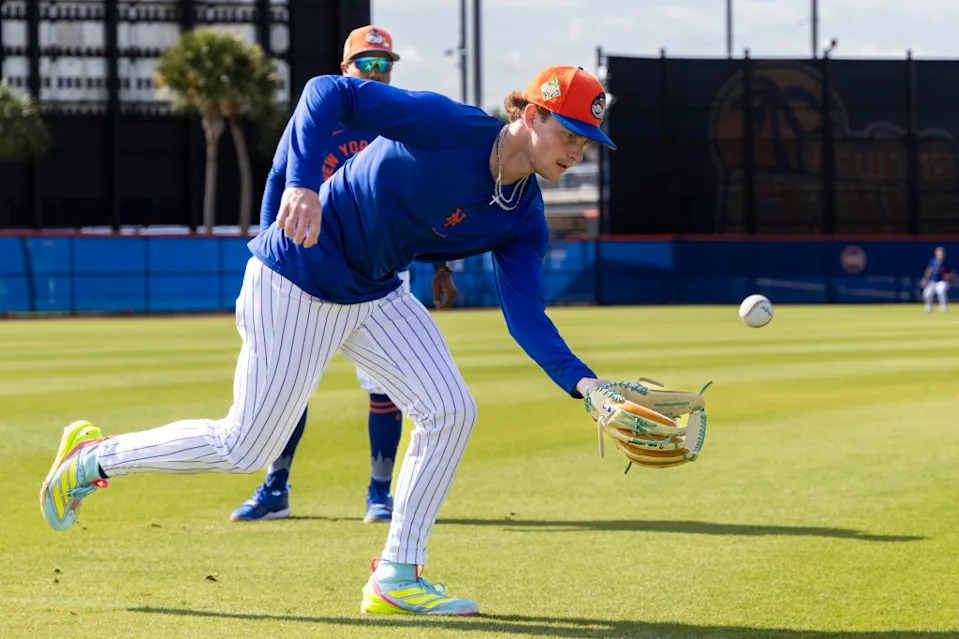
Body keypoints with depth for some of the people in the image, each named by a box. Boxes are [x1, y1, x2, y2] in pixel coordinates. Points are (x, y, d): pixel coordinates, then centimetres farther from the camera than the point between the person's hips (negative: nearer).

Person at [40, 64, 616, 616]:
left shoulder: (524, 220, -3)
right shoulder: (447, 126, -24)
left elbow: (526, 315, -11)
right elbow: (329, 91, -28)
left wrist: (581, 381, -28)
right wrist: (303, 184, -41)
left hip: (376, 297, 7)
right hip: (297, 286, -7)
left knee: (451, 411, -7)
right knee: (245, 448, 0)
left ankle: (396, 578, 3)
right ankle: (93, 458, 21)